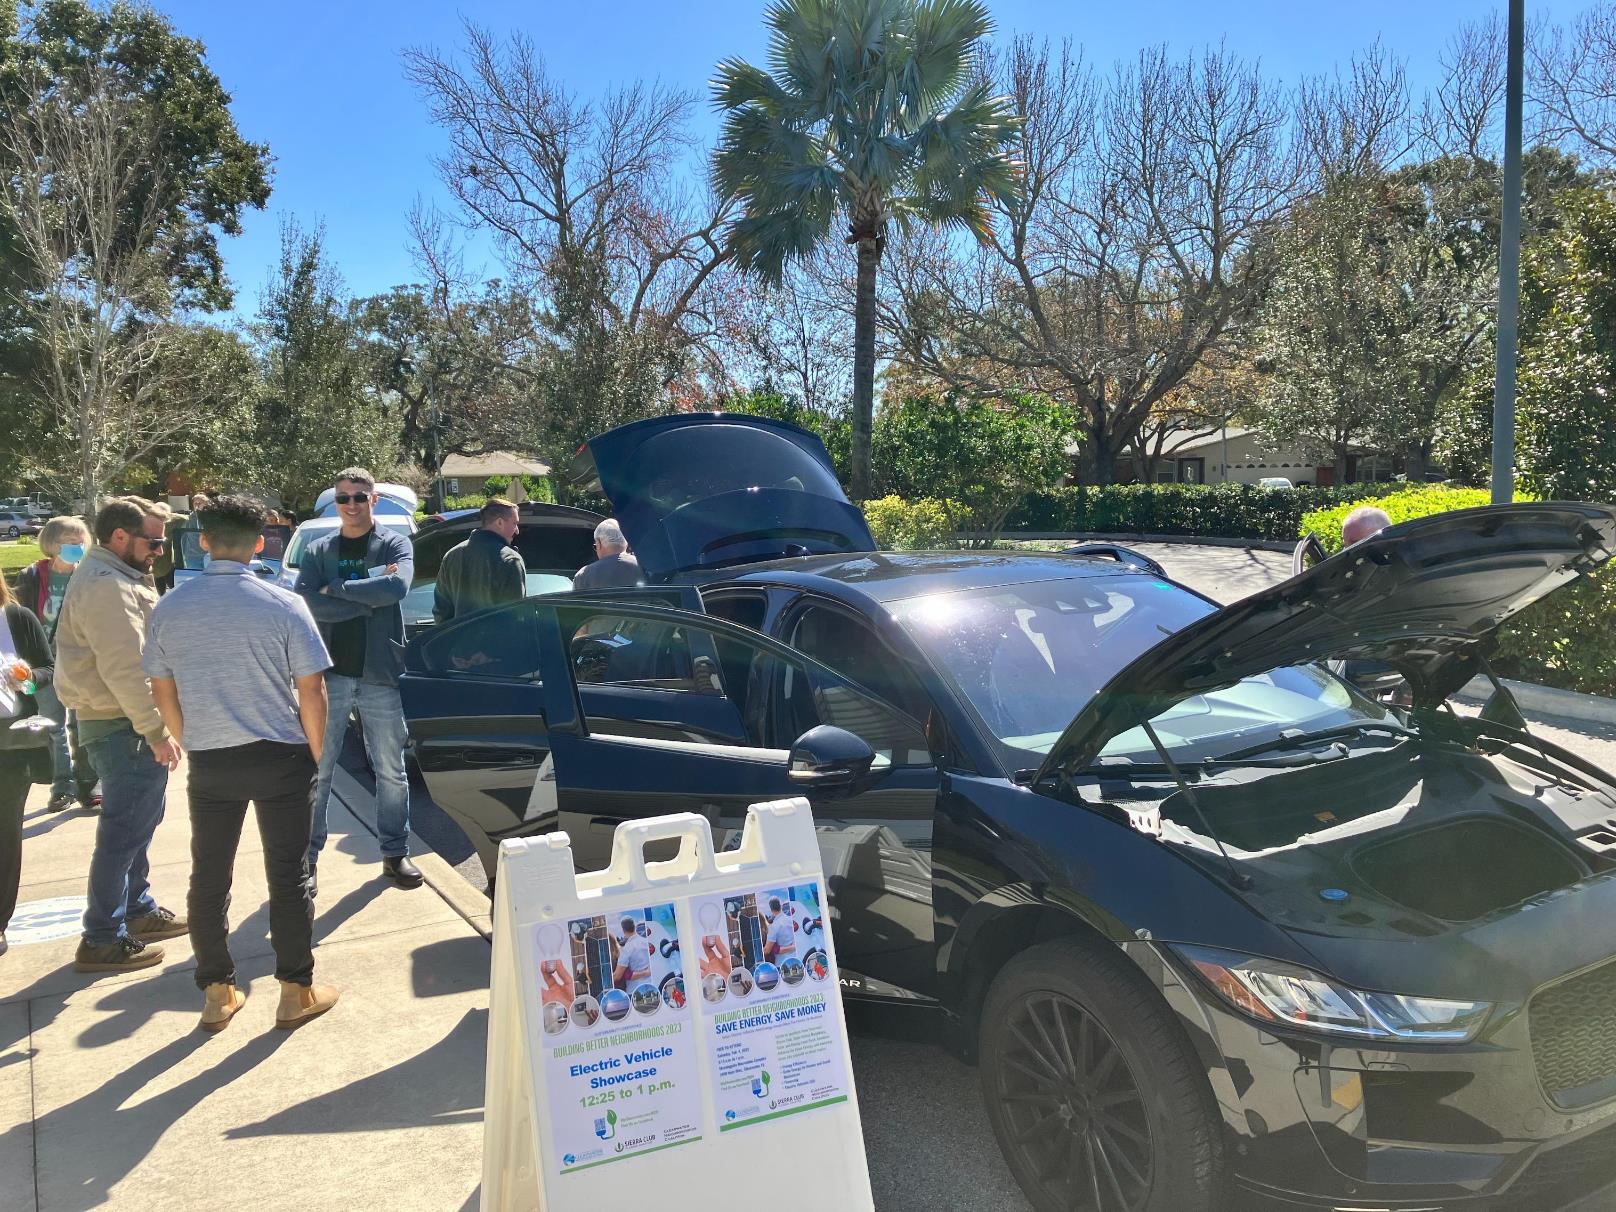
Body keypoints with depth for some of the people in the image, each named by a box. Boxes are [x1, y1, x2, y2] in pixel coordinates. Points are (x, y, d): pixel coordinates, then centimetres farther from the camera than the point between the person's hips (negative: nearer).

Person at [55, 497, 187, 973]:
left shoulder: (118, 578, 15)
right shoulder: (106, 587, -20)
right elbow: (124, 669, -25)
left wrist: (156, 725, 19)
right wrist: (156, 731, -22)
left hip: (129, 724, 11)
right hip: (123, 728, -11)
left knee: (137, 824, 19)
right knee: (123, 833, -4)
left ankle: (139, 910, 32)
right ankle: (102, 940, 5)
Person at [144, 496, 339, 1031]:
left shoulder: (169, 609, -1)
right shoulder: (284, 605, -11)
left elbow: (162, 692, 7)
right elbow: (311, 690, -10)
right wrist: (317, 754, 3)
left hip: (208, 764, 3)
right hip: (280, 759, -3)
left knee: (208, 880, 15)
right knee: (289, 877, 8)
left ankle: (216, 993, 25)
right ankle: (296, 992, 16)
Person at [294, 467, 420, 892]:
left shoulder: (394, 544, 2)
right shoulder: (318, 550, 6)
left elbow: (397, 588, -19)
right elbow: (306, 603, -11)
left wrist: (336, 588, -13)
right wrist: (370, 596, -14)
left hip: (379, 675, 0)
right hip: (329, 675, 1)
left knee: (391, 771, 9)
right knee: (317, 772, 6)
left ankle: (395, 851, 24)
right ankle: (308, 857, 18)